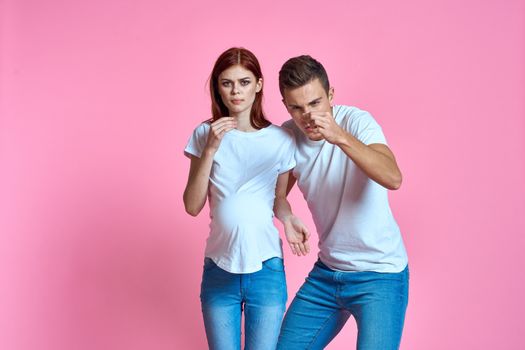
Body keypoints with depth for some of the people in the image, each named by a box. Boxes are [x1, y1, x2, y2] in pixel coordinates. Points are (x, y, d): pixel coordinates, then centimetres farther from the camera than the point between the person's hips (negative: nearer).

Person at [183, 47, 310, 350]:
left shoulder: (280, 139, -3)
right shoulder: (205, 134, 0)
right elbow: (193, 206, -6)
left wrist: (288, 219, -11)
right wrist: (211, 148, -14)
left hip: (266, 270, -1)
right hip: (219, 269, 1)